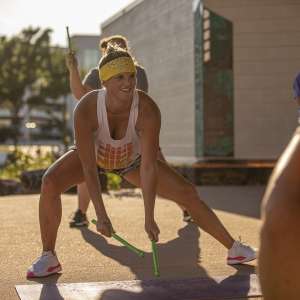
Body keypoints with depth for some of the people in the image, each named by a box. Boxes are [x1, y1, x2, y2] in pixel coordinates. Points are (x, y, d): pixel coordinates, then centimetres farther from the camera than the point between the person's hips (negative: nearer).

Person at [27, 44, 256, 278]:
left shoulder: (148, 110, -35)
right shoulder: (86, 110, -37)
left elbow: (148, 167, -33)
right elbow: (88, 168, -34)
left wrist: (149, 219, -34)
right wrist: (101, 215, -37)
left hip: (132, 159, 1)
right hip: (93, 155, -1)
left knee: (188, 192, -5)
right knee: (51, 182, -28)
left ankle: (234, 249, 13)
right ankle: (49, 258, -11)